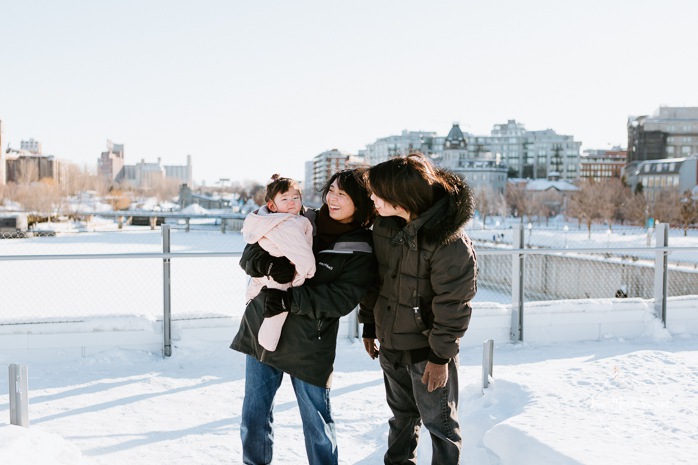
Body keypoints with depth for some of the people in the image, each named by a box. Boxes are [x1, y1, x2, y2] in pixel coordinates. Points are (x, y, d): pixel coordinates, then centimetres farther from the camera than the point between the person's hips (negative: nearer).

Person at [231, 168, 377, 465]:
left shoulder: (362, 252, -7)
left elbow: (341, 299, -18)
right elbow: (249, 254, 3)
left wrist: (290, 298, -28)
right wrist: (264, 263, -21)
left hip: (308, 347, -4)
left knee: (317, 421, 8)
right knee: (254, 416, 14)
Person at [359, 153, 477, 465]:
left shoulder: (450, 242, -25)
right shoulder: (383, 225, -3)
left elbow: (453, 304, -21)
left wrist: (440, 356, -17)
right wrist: (369, 327, 13)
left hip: (428, 347, -6)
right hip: (390, 343, 6)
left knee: (439, 421, 9)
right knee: (402, 415, 24)